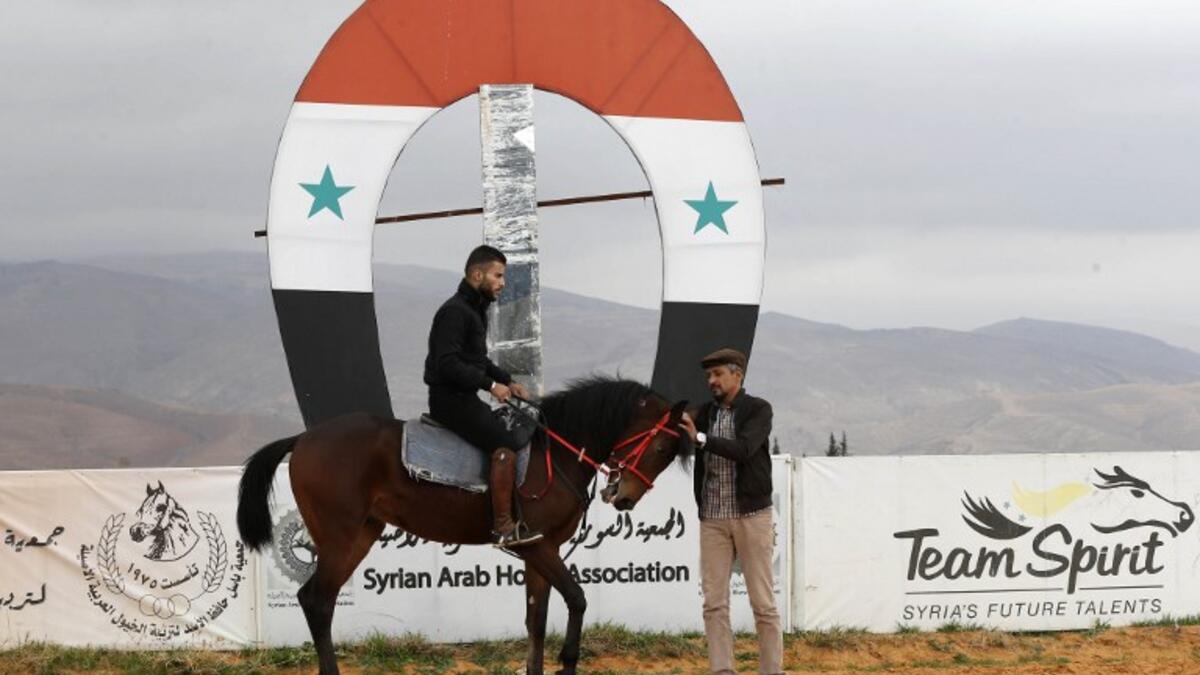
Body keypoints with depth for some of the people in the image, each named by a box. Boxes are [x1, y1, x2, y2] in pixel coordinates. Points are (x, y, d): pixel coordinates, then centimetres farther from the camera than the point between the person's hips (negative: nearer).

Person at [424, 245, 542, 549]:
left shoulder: (475, 310, 17)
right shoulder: (455, 311, -16)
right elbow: (447, 363, -25)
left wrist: (508, 381, 13)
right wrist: (490, 384, -23)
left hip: (463, 397, 11)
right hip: (449, 396, -11)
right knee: (504, 443, -22)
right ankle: (503, 527, -25)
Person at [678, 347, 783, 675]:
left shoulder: (759, 410, -5)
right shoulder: (705, 413, 9)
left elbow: (744, 449, -22)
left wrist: (699, 438, -31)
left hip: (751, 515, -4)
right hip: (712, 519, 4)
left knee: (763, 601, -1)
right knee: (714, 602, 0)